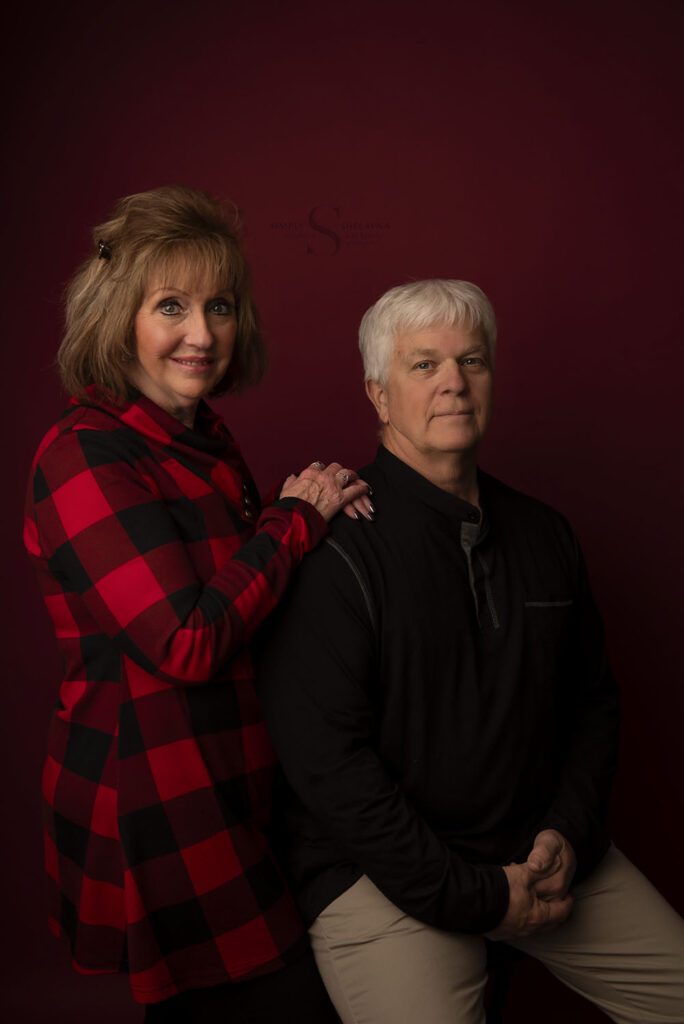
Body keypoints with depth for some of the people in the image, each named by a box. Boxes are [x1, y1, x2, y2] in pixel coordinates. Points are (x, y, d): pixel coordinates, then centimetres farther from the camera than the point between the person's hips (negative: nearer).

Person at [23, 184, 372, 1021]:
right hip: (155, 817, -8)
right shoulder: (85, 457, -17)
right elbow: (190, 644, -22)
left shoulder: (203, 441, 10)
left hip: (228, 793, 8)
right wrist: (296, 518, -13)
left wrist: (311, 505, 1)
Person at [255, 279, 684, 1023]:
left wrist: (567, 830, -1)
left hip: (538, 850, 6)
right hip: (380, 869, -5)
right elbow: (325, 758, -19)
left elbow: (593, 697, 15)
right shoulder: (333, 547, -15)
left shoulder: (544, 534, 7)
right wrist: (477, 898, -16)